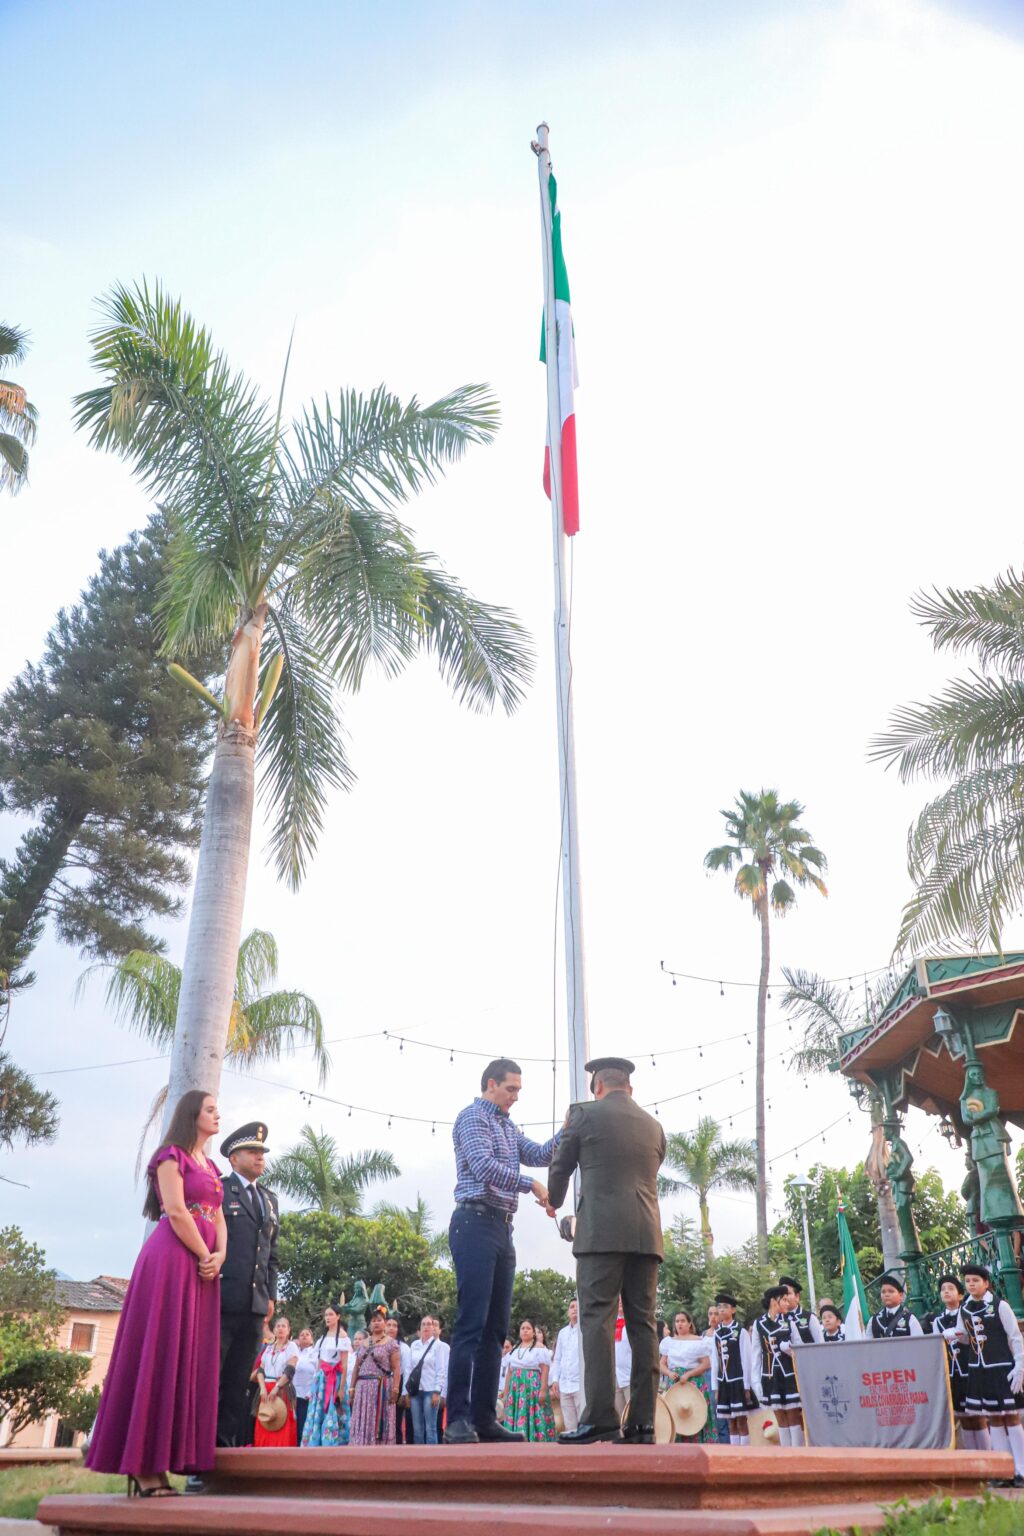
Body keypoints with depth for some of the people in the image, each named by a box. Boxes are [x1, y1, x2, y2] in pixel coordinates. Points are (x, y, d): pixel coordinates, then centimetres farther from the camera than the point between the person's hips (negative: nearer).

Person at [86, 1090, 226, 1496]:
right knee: (159, 1350, -8)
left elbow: (218, 1218, 14)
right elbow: (175, 1212, -13)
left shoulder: (211, 1167, 20)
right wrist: (205, 1257, -9)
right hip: (173, 1260, -8)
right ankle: (143, 1464, -5)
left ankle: (156, 1462, 8)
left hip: (204, 1267, 8)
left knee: (190, 1357, 5)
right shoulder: (171, 1156, -3)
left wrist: (220, 1256, -4)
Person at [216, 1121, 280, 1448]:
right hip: (221, 1299, -6)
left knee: (239, 1382, 8)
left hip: (255, 1304, 6)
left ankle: (228, 1443, 12)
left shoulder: (270, 1200, 20)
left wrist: (271, 1295, 12)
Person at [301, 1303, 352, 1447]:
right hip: (321, 1378, 7)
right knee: (318, 1414, 4)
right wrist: (317, 1380, 9)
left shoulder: (342, 1336, -7)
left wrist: (342, 1388, -16)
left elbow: (344, 1365, -10)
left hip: (335, 1379, -7)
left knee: (332, 1416, -7)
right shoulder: (323, 1335, 14)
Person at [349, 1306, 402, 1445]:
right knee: (361, 1423, 2)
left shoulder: (391, 1343, 1)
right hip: (363, 1388, 5)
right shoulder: (363, 1344, 17)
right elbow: (356, 1367, 16)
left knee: (379, 1422, -4)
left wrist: (395, 1389, -16)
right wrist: (352, 1388, 7)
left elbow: (396, 1368, -6)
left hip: (382, 1388, -5)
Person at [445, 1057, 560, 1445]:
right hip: (476, 1224, -9)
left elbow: (539, 1156, 15)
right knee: (472, 1323, -12)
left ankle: (483, 1418, 10)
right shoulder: (473, 1116, -4)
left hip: (502, 1228, 9)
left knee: (496, 1327, 7)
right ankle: (458, 1420, -11)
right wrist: (532, 1185, -15)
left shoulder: (509, 1128, 23)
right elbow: (483, 1166, -17)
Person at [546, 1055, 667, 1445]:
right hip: (646, 1235, 5)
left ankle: (600, 1417, -12)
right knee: (643, 1325, 5)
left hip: (602, 1233, -5)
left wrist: (552, 1203, 33)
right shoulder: (653, 1125, 16)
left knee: (598, 1321, -5)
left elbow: (560, 1168, 13)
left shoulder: (586, 1115, 4)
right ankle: (642, 1423, 4)